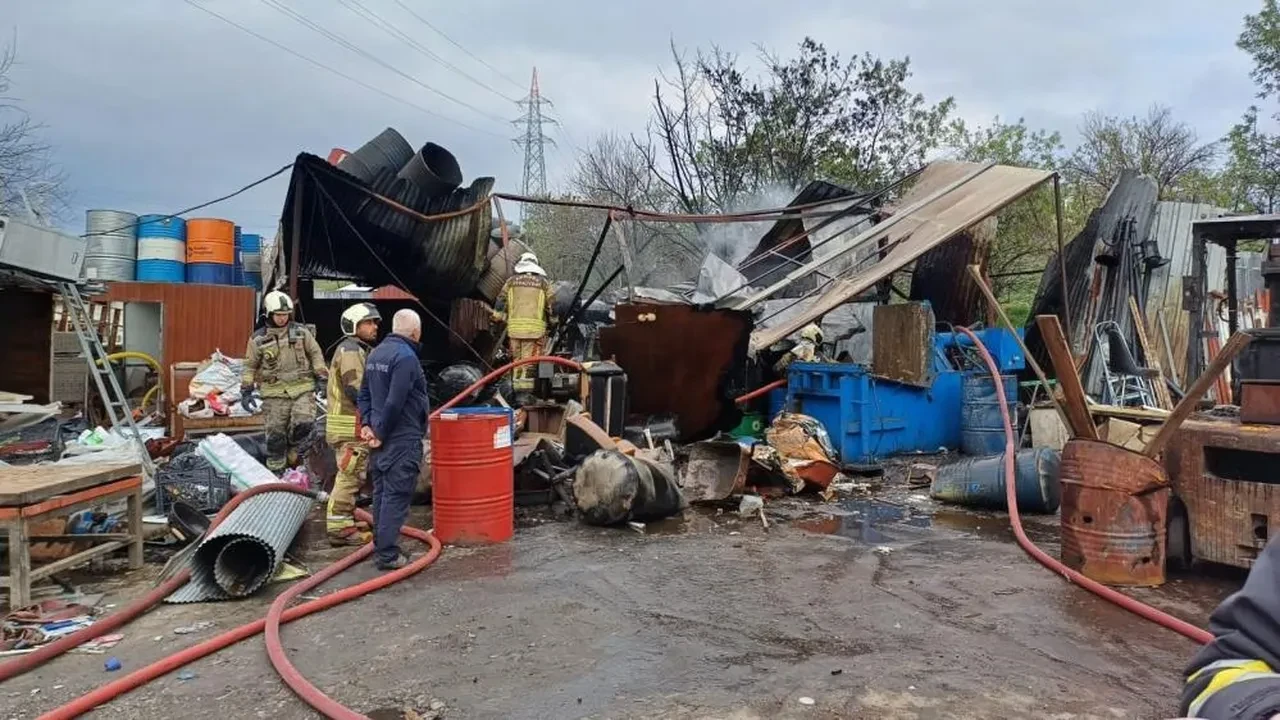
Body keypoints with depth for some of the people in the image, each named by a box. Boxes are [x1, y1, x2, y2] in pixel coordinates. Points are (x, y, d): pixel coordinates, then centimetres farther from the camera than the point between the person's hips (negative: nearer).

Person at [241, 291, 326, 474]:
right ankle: (276, 471, 16)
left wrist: (321, 375, 6)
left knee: (304, 423, -16)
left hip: (302, 388, 1)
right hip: (275, 393, -1)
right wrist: (246, 389, 3)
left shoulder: (301, 332, 5)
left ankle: (293, 454, 14)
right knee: (276, 435, 2)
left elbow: (315, 354, 15)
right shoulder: (258, 338, 2)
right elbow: (250, 365, 10)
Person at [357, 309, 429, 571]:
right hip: (402, 438, -9)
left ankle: (380, 546, 24)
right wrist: (381, 433, -13)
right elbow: (395, 402, -23)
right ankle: (387, 554, -1)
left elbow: (364, 394, 15)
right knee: (396, 497, -4)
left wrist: (366, 424, 8)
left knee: (381, 493, 16)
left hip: (382, 438, 9)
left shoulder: (376, 353, 12)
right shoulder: (406, 357, -18)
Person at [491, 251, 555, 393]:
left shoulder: (511, 281, 12)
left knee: (517, 357, 12)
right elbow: (551, 305, 6)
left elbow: (501, 301, 10)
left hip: (514, 326, 2)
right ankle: (526, 384, -3)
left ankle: (517, 383, 16)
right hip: (535, 327, -2)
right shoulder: (543, 282, 8)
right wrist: (552, 321, 17)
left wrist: (498, 318, 19)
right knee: (530, 357, 0)